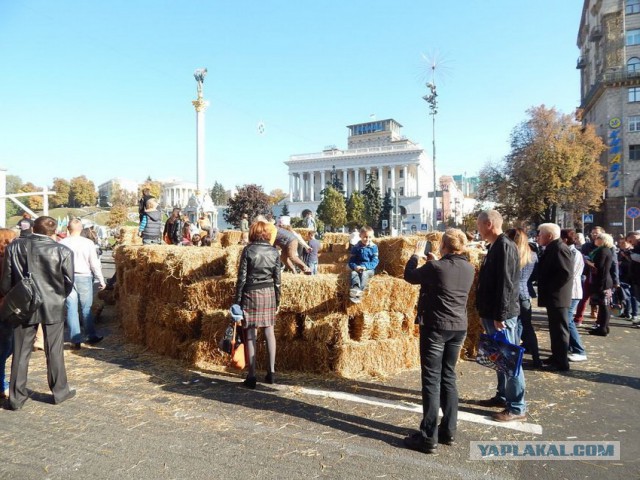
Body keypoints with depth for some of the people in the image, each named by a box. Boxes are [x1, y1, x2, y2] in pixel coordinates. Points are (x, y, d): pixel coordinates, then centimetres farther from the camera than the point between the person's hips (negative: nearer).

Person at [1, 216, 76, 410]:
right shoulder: (63, 251, -11)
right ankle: (60, 391, 20)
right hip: (53, 307, -2)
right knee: (54, 351, 9)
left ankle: (16, 397, 19)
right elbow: (69, 281, -5)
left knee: (20, 353, 12)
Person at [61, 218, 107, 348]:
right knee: (86, 308, 12)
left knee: (71, 309, 6)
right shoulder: (88, 243, -7)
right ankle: (91, 336, 21)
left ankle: (76, 340, 8)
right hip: (84, 278, -1)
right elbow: (95, 264, -5)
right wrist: (101, 280, 3)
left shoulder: (62, 243, -4)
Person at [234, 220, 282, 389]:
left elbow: (242, 277, -7)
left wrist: (238, 299, -1)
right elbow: (277, 278, 3)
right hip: (269, 293, 3)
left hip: (251, 293, -3)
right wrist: (277, 298, 13)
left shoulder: (248, 250, -7)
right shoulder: (274, 251, 1)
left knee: (250, 334, 2)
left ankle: (252, 376, 5)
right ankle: (271, 371, 13)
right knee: (269, 331, 11)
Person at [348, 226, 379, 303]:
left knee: (364, 274, -35)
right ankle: (355, 288, -60)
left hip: (369, 269, -2)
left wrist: (365, 266, -22)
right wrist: (355, 267, -19)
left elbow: (375, 261, -6)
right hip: (357, 268, 2)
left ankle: (360, 291, -57)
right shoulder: (356, 247, 5)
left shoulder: (374, 247, 1)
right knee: (353, 273, -31)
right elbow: (351, 260, 4)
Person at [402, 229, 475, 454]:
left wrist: (416, 255, 12)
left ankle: (428, 437, 4)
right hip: (459, 328, 7)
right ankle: (449, 431, 23)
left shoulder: (436, 267, -18)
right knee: (448, 378, 15)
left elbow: (410, 276, -2)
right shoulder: (469, 269, 1)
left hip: (435, 327, -6)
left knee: (431, 380, -1)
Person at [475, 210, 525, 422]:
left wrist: (500, 315, -22)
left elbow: (505, 283, -22)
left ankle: (517, 407, 8)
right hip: (492, 313, 10)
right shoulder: (495, 246, 14)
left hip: (502, 314, -10)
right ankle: (502, 395, 31)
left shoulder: (504, 246, -17)